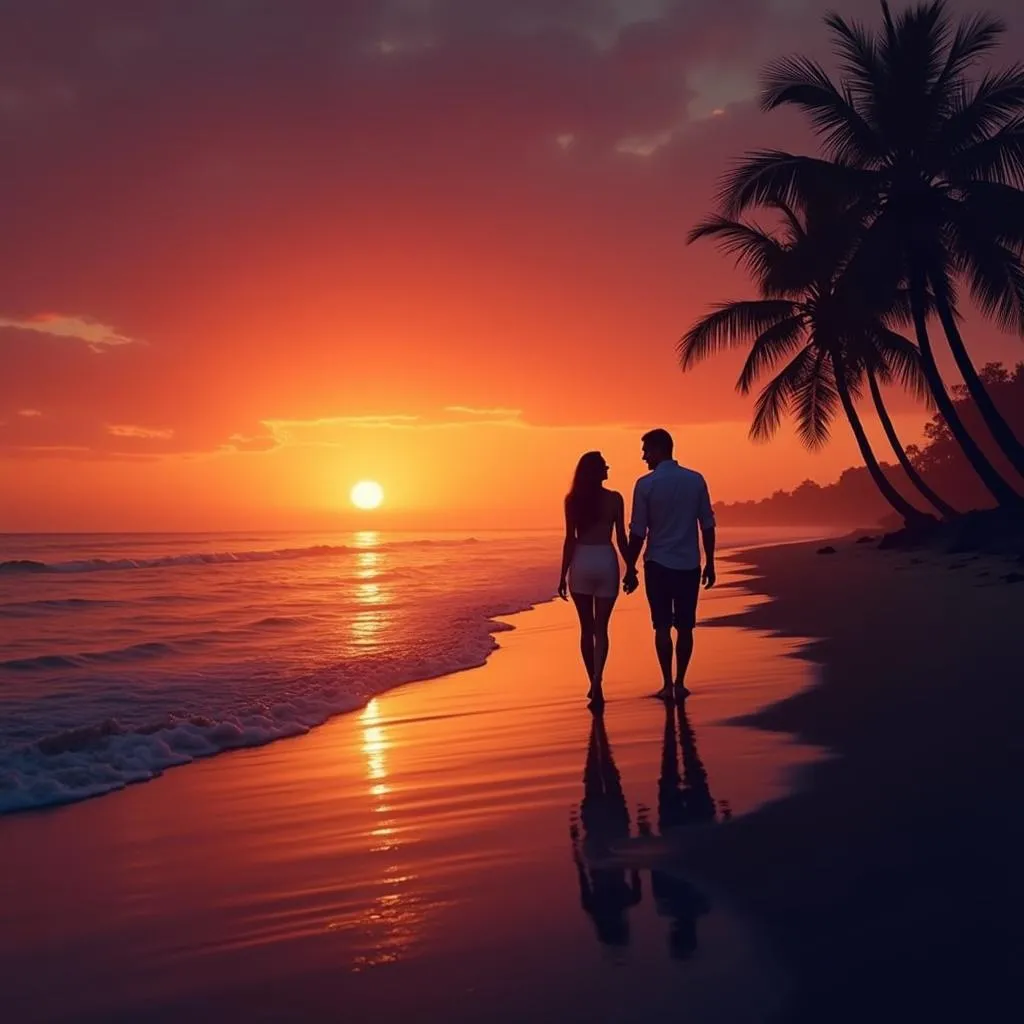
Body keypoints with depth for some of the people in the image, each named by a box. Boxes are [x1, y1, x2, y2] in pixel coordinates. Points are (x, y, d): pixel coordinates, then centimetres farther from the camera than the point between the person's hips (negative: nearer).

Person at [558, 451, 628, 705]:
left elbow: (570, 539, -2)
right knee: (601, 628, 3)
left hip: (581, 563, 1)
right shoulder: (614, 499, -3)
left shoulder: (572, 499, -1)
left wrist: (563, 575, 3)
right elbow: (621, 538, -1)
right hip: (606, 562, -1)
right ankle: (596, 683, -13)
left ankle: (594, 685, 18)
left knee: (586, 628, 12)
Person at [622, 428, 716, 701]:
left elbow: (638, 532, -7)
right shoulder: (696, 480, 0)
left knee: (663, 626, 7)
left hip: (658, 564, -2)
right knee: (685, 627, 10)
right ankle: (680, 684, 13)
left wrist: (630, 569, 1)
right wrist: (709, 564, 10)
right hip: (689, 565, 2)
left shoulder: (646, 484, -7)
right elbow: (707, 525, 2)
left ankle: (667, 684, 7)